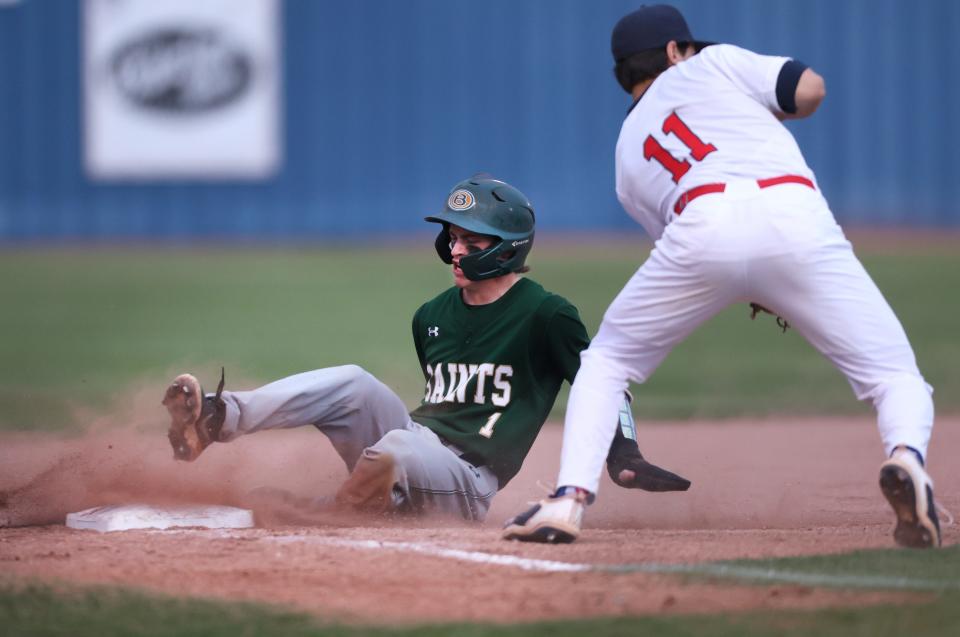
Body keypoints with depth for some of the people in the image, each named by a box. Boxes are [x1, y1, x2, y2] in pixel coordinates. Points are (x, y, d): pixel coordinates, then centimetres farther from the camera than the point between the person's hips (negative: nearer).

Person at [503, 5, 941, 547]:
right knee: (894, 374, 6)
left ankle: (570, 499, 6)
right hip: (796, 213, -2)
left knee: (607, 360, 25)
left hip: (704, 224, 2)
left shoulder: (628, 158, 35)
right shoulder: (713, 63, 30)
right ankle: (907, 457, -28)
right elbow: (809, 88, 20)